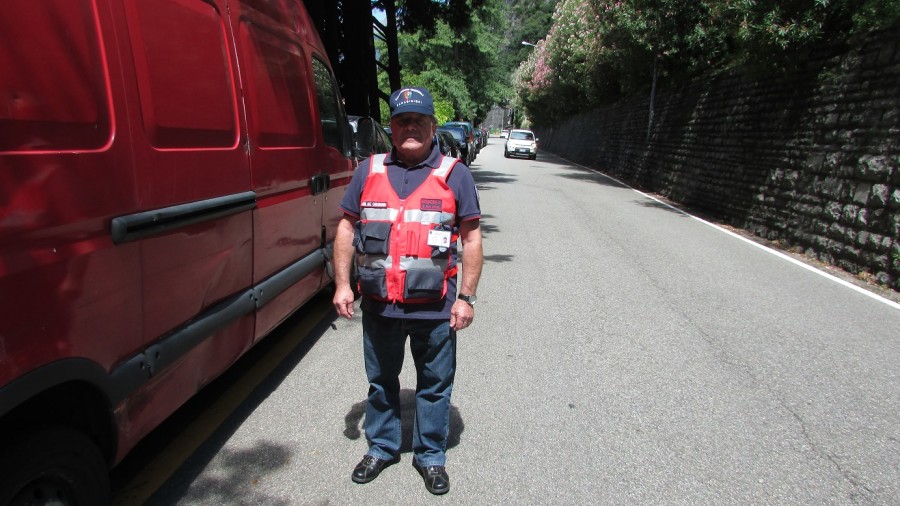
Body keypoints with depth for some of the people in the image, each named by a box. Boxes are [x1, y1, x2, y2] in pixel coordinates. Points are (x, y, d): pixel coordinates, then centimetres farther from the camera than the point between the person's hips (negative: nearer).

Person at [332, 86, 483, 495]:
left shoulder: (454, 174, 0)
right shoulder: (369, 170, 6)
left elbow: (471, 237, -1)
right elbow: (347, 227, 9)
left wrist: (466, 298, -5)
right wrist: (342, 284, 2)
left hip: (435, 308, -2)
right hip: (379, 305, 2)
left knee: (435, 385, 11)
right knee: (381, 380, 18)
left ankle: (430, 456, 32)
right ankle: (381, 448, 39)